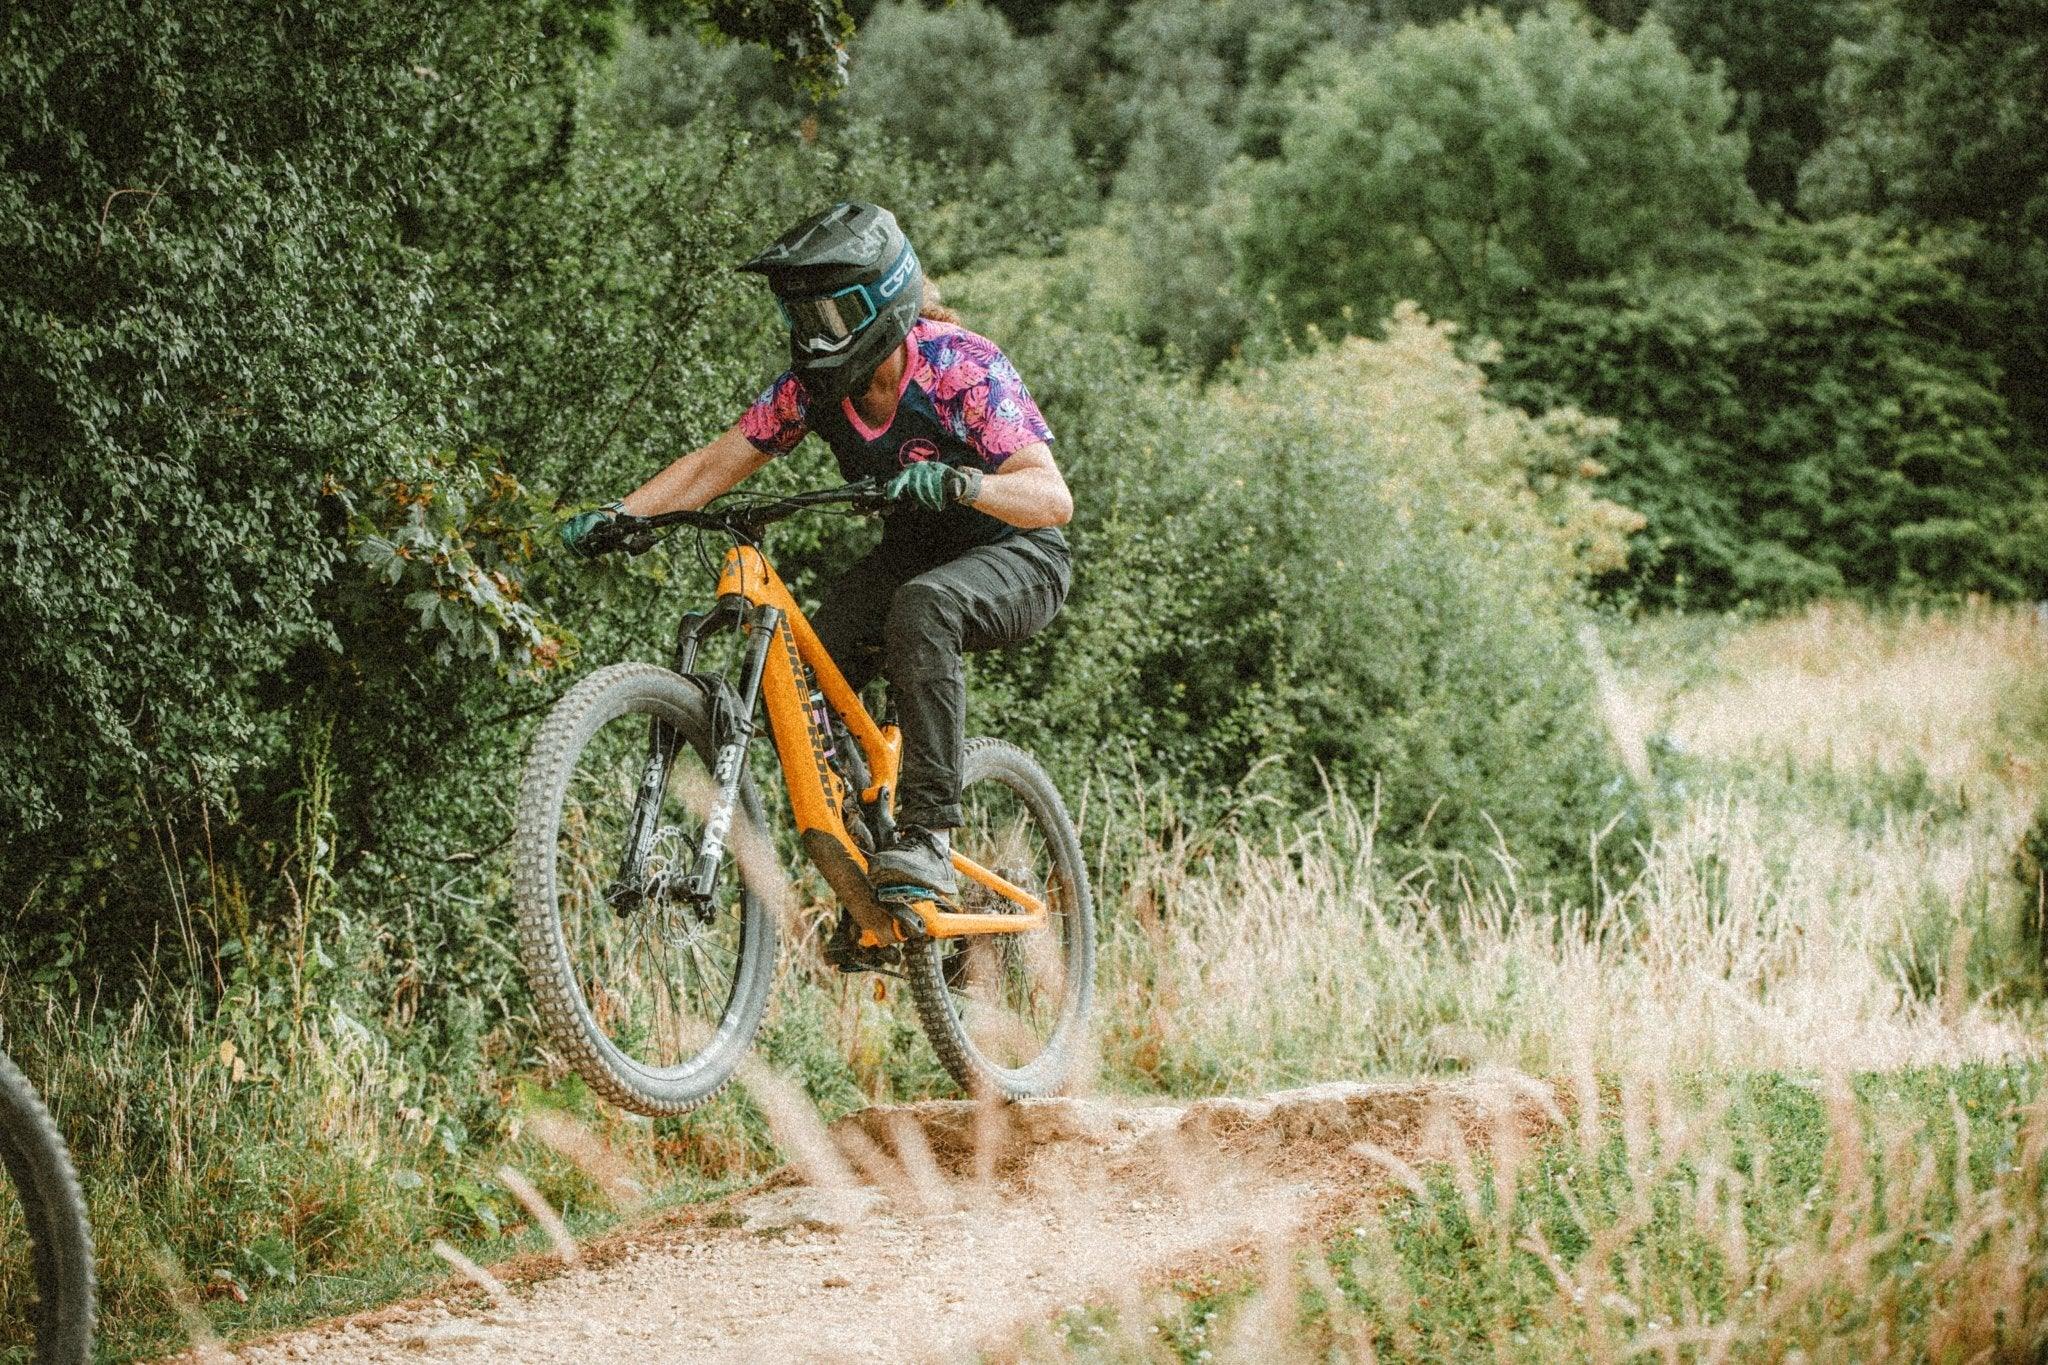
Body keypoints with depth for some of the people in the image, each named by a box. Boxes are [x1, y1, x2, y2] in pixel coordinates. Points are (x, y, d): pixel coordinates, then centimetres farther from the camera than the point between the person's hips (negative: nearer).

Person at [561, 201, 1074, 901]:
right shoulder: (815, 383, -9)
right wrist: (618, 514, -20)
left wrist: (960, 483, -50)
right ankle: (860, 866, -1)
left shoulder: (964, 367, -25)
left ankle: (929, 836, -36)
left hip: (1017, 559, -6)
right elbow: (716, 464, -4)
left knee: (921, 606, -39)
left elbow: (1054, 499, -31)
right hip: (910, 553, 6)